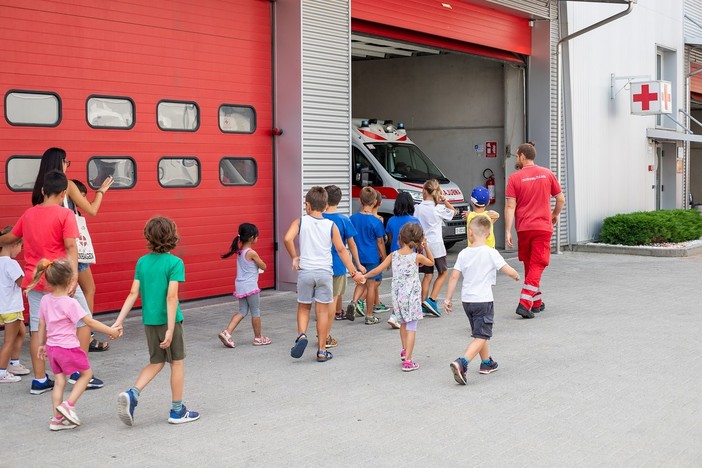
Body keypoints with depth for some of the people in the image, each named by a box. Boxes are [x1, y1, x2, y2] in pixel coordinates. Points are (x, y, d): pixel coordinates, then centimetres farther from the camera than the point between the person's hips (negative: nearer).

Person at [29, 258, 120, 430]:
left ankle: (57, 419, 14)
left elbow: (42, 324, 10)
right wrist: (111, 331, -8)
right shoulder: (70, 303, -18)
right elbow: (90, 322, -16)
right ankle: (68, 405, 1)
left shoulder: (45, 300, 1)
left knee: (59, 381, 13)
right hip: (68, 347, -6)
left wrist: (42, 344, 22)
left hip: (52, 347, 6)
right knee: (86, 373, 13)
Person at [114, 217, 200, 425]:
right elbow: (171, 297, -19)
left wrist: (118, 322, 4)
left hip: (149, 320, 5)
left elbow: (133, 294, 1)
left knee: (156, 362, 19)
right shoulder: (175, 263, -12)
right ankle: (177, 411, 18)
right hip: (168, 320, -5)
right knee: (177, 362, 10)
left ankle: (132, 394, -2)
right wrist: (170, 330, -20)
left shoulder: (142, 262, 4)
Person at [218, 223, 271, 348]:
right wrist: (259, 262, 13)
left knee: (242, 311, 13)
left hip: (240, 286, 8)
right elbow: (263, 267, -6)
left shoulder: (240, 252, 7)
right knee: (256, 312, 7)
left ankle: (227, 332, 0)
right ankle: (258, 338, 17)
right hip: (250, 286, -8)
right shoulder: (252, 253, -16)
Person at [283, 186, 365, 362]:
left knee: (303, 307, 17)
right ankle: (322, 351, 10)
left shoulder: (300, 221, -1)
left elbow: (287, 239, -17)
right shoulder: (331, 225, 1)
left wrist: (294, 257, 0)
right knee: (322, 311, 6)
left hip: (305, 271, 0)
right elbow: (341, 250, 2)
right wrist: (353, 272, 8)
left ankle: (302, 335, -8)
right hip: (325, 272, 0)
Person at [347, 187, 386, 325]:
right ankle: (369, 317, 11)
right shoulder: (376, 221, -14)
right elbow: (380, 242, -8)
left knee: (361, 282, 21)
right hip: (372, 257, -4)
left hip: (358, 256, 4)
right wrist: (384, 257, 4)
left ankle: (354, 302, -4)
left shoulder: (353, 219, -2)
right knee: (371, 285, 5)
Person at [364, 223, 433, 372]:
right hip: (412, 297, -4)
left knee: (403, 324, 25)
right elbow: (431, 262, 12)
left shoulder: (393, 256, -2)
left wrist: (365, 276, 17)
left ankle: (405, 350, 39)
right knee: (411, 328, -1)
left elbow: (378, 269, 3)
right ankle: (407, 361, -5)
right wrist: (426, 247, 13)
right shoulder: (417, 257, -8)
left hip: (397, 296, 4)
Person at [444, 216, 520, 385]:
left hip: (466, 300, 6)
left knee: (480, 333, 23)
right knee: (481, 336, -5)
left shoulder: (463, 253, 0)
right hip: (483, 300, -5)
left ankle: (487, 362, 36)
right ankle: (461, 363, -24)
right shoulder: (491, 253, -11)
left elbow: (454, 277, -1)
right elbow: (509, 271, -11)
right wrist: (516, 276, 12)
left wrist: (448, 298, 7)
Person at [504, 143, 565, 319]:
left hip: (523, 228, 0)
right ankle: (525, 303, -13)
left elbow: (510, 206, -9)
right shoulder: (547, 174, 3)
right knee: (537, 266, -1)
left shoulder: (514, 178, -4)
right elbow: (561, 200, 7)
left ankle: (536, 302, 24)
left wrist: (508, 231, -7)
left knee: (529, 265, 15)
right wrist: (555, 215, 26)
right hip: (543, 227, 0)